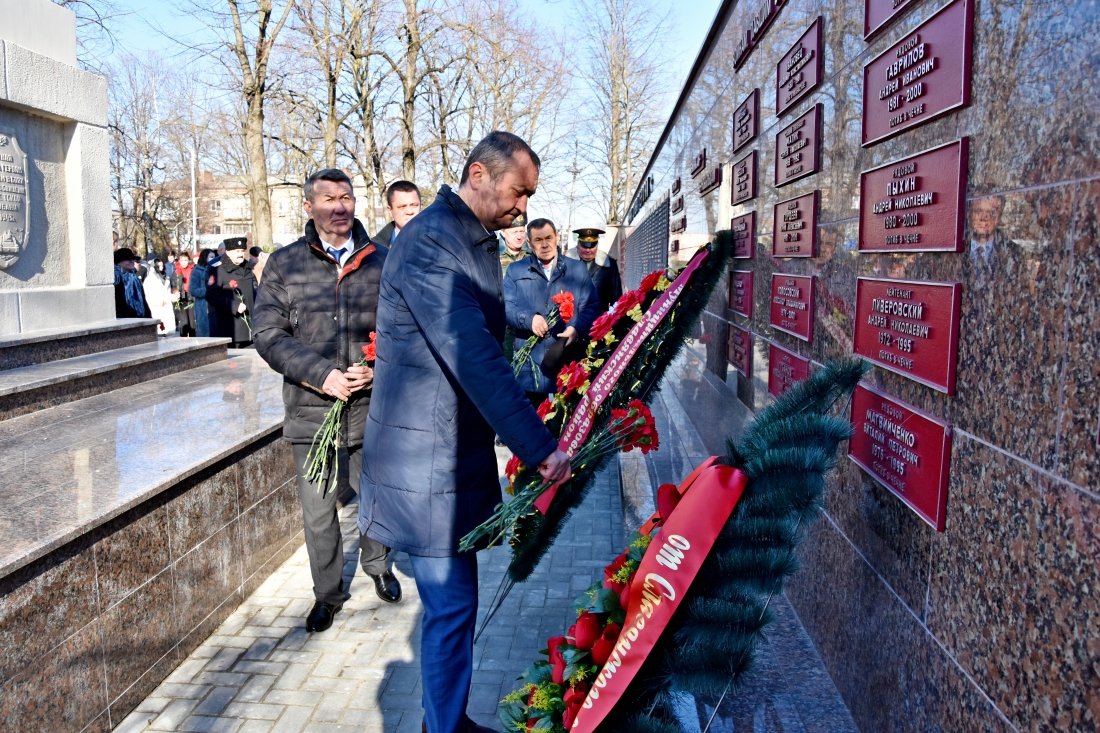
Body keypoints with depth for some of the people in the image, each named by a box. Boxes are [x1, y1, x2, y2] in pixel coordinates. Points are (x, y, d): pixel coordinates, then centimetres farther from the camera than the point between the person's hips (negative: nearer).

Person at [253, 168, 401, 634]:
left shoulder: (381, 263, 5)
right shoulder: (284, 264, 3)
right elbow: (269, 334, -3)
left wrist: (379, 367, -14)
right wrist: (323, 375, -15)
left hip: (373, 408, 1)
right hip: (312, 409, 0)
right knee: (318, 511, 7)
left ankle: (377, 565, 43)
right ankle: (328, 594, 29)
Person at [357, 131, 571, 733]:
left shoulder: (478, 240, 13)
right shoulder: (429, 241, -20)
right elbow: (474, 358, -28)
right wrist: (540, 445, -27)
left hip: (457, 448, 10)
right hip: (427, 462, -10)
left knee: (453, 597, 20)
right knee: (451, 603, 0)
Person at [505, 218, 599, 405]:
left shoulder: (577, 269, 11)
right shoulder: (515, 270, 10)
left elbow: (591, 308, 4)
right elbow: (506, 308, 0)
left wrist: (577, 328, -17)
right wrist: (530, 318, -20)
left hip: (570, 365, 0)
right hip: (531, 365, 0)